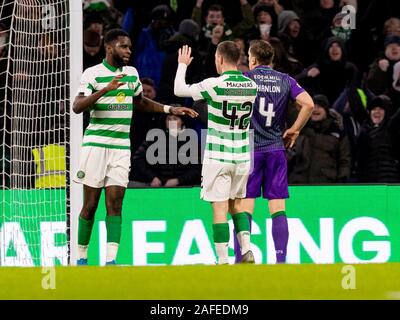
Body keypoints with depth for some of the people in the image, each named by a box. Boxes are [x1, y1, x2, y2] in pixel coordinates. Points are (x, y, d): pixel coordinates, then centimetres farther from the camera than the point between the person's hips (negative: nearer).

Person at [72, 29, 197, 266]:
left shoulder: (131, 73, 12)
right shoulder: (93, 74, -6)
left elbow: (140, 102, 30)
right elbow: (77, 106, -19)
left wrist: (171, 109, 22)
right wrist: (105, 89, -30)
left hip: (122, 147, 4)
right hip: (96, 144, -4)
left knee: (115, 204, -6)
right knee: (90, 205, 0)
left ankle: (111, 260, -12)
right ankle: (81, 257, 13)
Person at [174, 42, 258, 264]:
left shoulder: (214, 85, -13)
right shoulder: (251, 85, 1)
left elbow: (179, 89, -2)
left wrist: (183, 64, 16)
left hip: (218, 156, -5)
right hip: (242, 156, 5)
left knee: (220, 208, -2)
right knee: (236, 205, 18)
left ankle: (223, 260, -4)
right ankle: (247, 250, 5)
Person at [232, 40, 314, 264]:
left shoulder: (246, 78, -1)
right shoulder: (286, 81, 6)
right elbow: (309, 104, -5)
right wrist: (294, 131, 5)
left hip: (249, 148, -2)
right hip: (276, 148, 2)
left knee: (245, 205, -1)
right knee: (278, 207, 3)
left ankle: (240, 260, -4)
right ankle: (281, 258, -3)